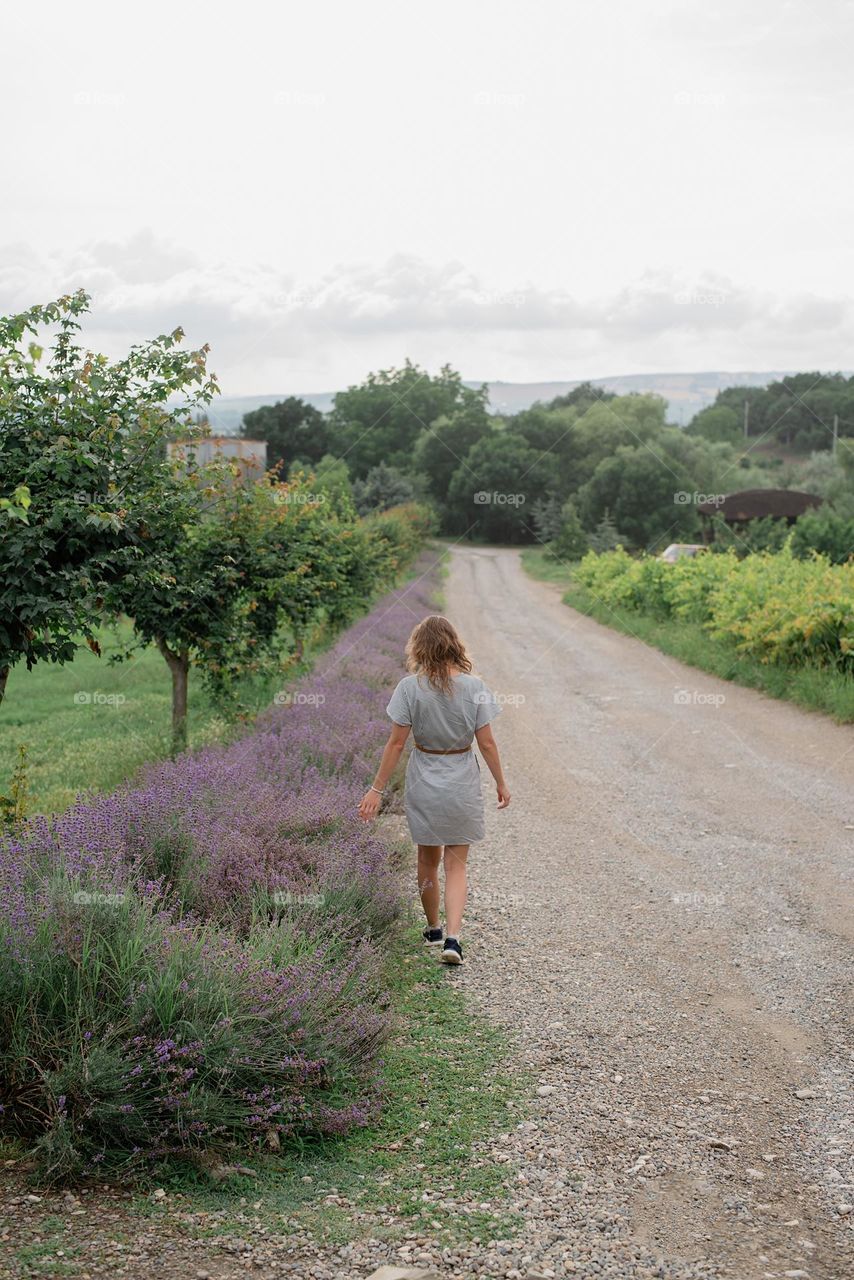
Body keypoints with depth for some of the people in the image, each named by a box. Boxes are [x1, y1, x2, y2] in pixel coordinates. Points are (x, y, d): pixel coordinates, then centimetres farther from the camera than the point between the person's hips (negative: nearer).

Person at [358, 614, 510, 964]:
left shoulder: (410, 687, -11)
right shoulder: (473, 686, -10)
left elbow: (396, 743, -10)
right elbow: (487, 743, -7)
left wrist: (376, 789, -2)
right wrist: (501, 783, 6)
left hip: (423, 781, 0)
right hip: (462, 782, 0)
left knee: (428, 860, 19)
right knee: (456, 864, 7)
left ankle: (433, 929, 34)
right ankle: (452, 938, -8)